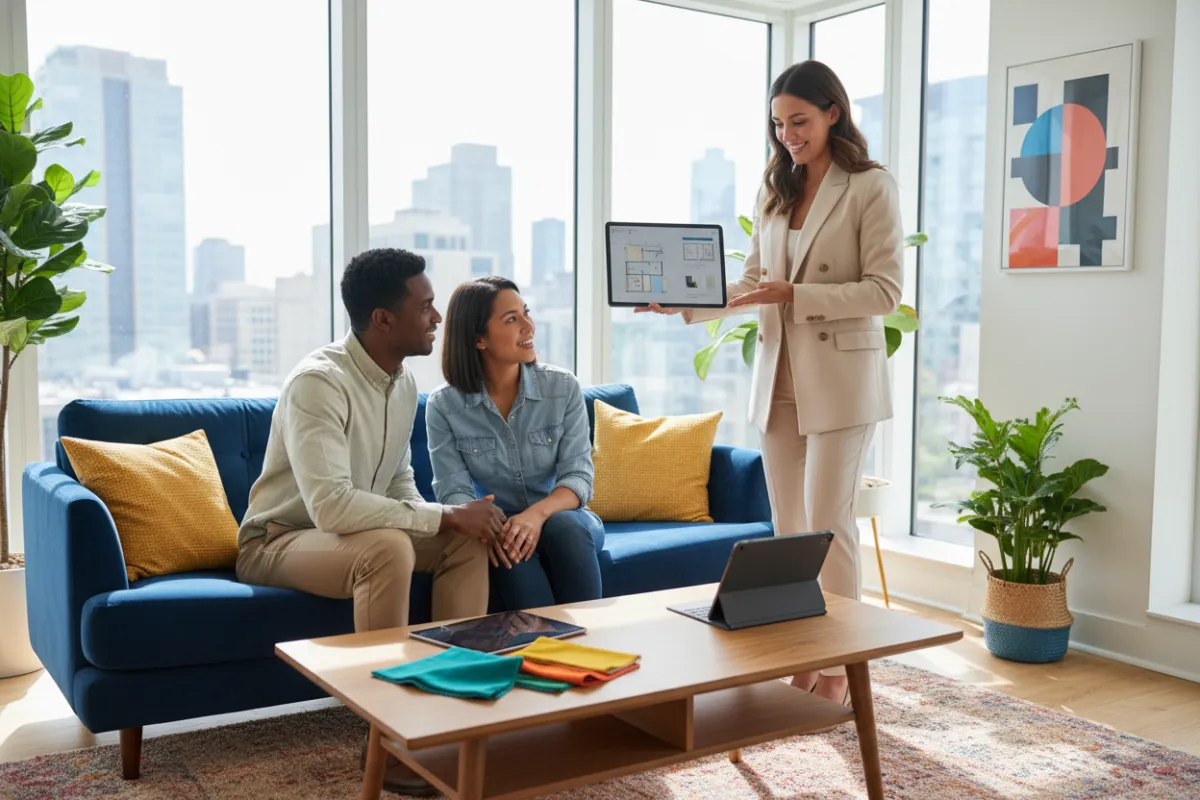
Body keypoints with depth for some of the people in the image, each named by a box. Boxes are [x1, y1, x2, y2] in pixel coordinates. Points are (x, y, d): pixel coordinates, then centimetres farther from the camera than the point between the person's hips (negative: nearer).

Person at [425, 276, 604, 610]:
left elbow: (578, 476, -11)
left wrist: (538, 513, -33)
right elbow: (453, 491, -12)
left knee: (562, 526, -33)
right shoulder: (443, 406, -8)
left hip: (565, 519, 1)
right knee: (507, 545, -34)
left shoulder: (564, 387, -6)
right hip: (498, 526, -1)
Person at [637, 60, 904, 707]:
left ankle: (839, 668, 9)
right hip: (777, 378, 6)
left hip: (840, 376, -6)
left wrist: (794, 294, -20)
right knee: (788, 527, 8)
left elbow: (884, 290, -11)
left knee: (828, 523, -4)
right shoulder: (774, 192, 14)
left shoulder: (871, 187, -4)